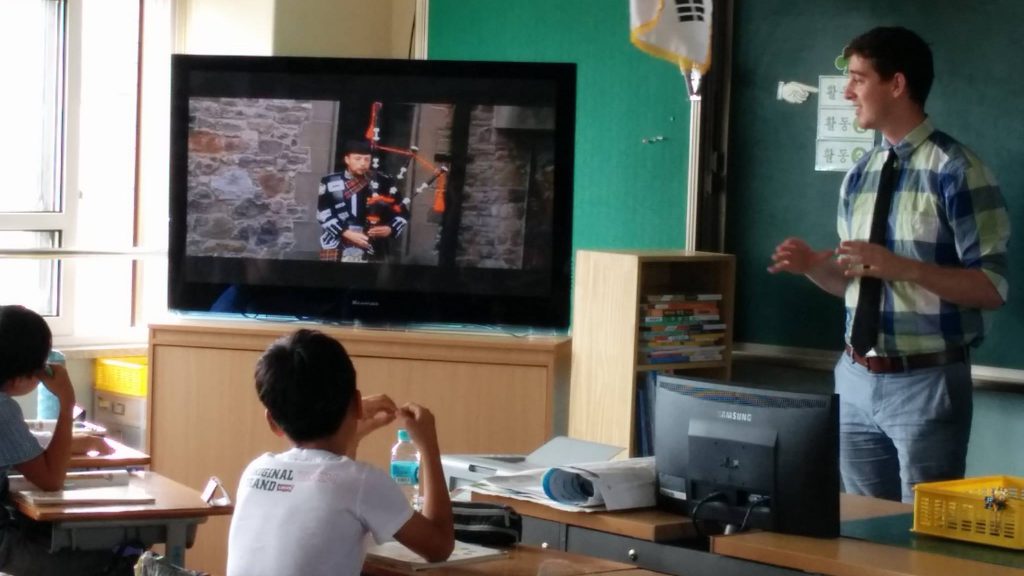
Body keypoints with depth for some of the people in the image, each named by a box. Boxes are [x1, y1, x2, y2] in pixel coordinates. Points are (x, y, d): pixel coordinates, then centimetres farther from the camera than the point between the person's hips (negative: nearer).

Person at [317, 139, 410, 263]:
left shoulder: (383, 182, 7)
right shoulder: (331, 182, 5)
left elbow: (402, 213, 9)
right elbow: (324, 215, -1)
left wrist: (389, 229, -11)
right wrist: (348, 233, -13)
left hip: (372, 255, 1)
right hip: (337, 253, -1)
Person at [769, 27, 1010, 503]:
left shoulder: (956, 170, -11)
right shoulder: (858, 176, 10)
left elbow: (993, 287, -14)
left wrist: (903, 267, -25)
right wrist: (813, 265, -4)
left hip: (926, 384, -6)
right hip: (856, 379, 7)